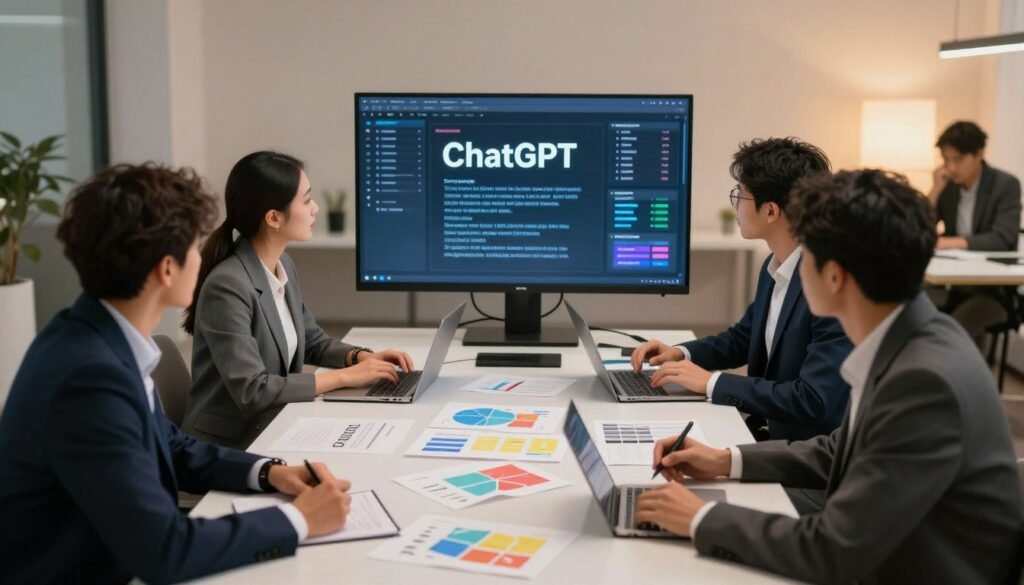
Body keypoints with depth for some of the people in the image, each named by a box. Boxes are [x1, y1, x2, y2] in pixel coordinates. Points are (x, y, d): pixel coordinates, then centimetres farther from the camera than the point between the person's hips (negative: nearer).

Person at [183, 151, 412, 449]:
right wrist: (344, 376, -20)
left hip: (272, 432, 7)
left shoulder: (284, 265, 3)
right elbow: (252, 391, -26)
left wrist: (361, 357, -2)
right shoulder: (226, 287, -23)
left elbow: (312, 340, 16)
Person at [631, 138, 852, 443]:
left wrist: (712, 382, -21)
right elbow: (743, 338, 18)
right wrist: (681, 354, 1)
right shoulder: (774, 266, 3)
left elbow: (813, 400, -28)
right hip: (768, 433, 7)